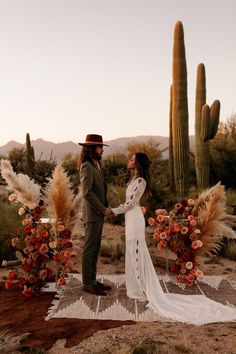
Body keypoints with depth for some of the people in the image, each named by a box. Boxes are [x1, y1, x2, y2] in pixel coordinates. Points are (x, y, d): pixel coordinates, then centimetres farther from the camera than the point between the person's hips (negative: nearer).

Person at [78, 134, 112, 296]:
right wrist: (103, 209, -17)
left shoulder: (95, 165, 15)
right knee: (90, 249, 0)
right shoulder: (87, 166, -15)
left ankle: (93, 280, 24)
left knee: (95, 248, 14)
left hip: (98, 214, 9)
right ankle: (88, 284, 11)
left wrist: (106, 207, 4)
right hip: (92, 214, -9)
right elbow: (87, 192, -23)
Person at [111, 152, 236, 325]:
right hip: (131, 218, 10)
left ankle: (141, 291, 10)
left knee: (136, 253, -2)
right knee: (134, 254, 16)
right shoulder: (135, 179, 12)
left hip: (134, 220, -10)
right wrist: (114, 209, 14)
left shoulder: (140, 181, -17)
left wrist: (114, 211, -5)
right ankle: (139, 288, 28)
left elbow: (130, 203, -15)